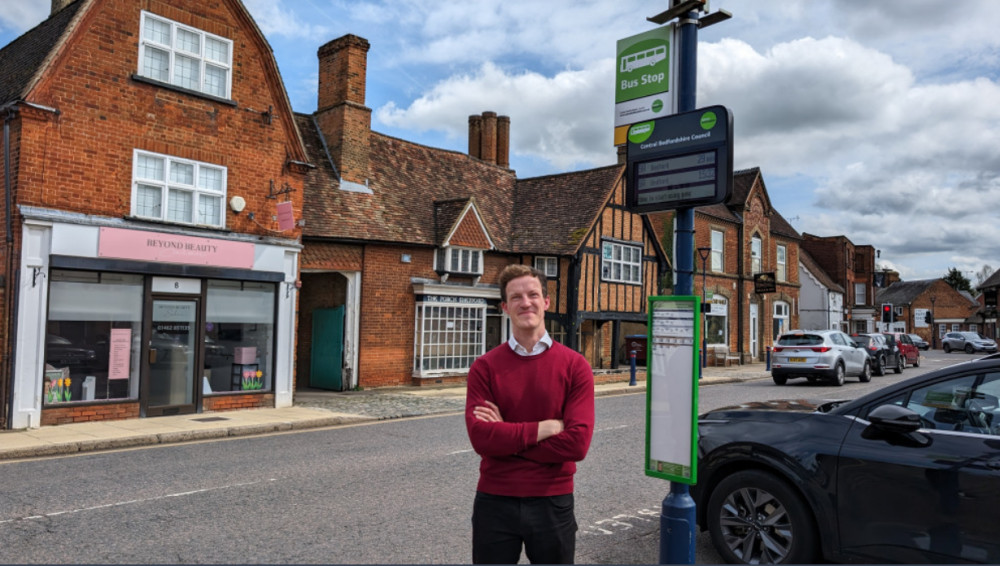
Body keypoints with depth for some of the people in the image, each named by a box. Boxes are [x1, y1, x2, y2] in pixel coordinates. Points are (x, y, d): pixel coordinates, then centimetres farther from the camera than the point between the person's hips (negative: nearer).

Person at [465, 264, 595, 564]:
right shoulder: (484, 367, -4)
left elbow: (577, 443, -15)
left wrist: (505, 436, -14)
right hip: (495, 502, 0)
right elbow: (480, 437, -16)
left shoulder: (575, 365, -5)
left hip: (552, 503, 0)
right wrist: (545, 427, -17)